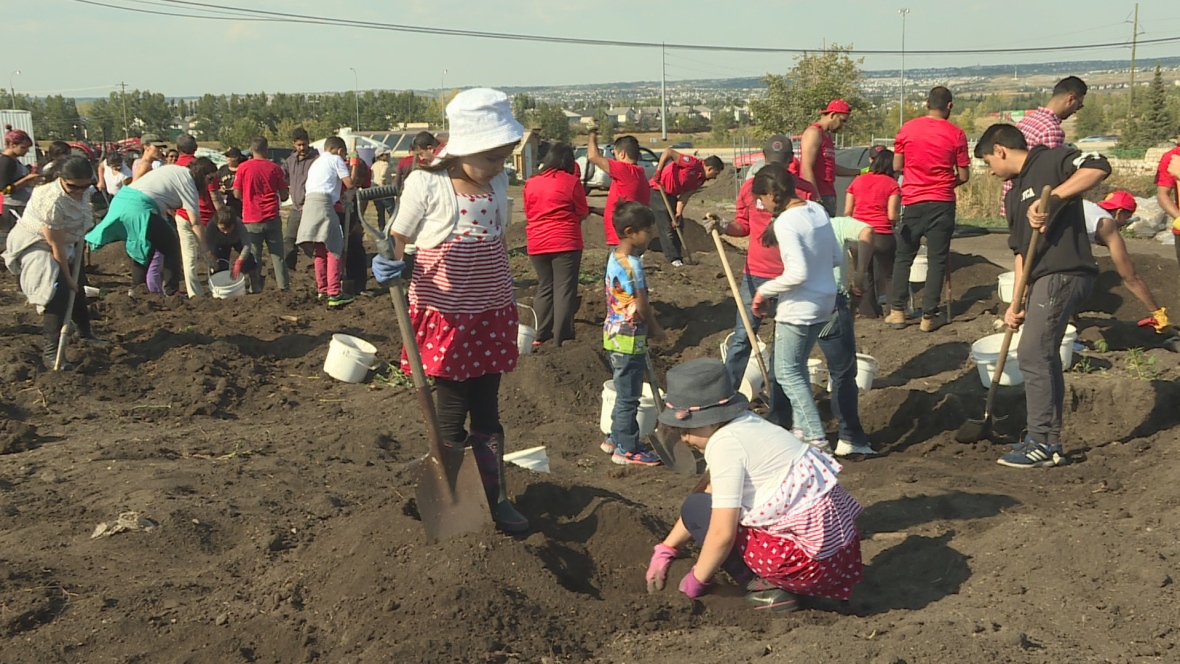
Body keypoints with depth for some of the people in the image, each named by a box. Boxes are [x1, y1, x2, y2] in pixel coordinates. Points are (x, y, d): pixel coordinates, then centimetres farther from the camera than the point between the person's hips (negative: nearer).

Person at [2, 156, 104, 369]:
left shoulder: (79, 192, -12)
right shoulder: (52, 201, -36)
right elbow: (56, 246, -29)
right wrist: (68, 277, -22)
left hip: (65, 246, 9)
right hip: (35, 246, -9)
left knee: (77, 286, 18)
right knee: (58, 290, -23)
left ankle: (84, 334, 41)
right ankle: (49, 351, -19)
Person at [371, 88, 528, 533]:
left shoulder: (498, 182, 2)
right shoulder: (426, 184, -14)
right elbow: (398, 242, -7)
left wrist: (508, 303, 20)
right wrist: (389, 266, -30)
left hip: (491, 315, 5)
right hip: (444, 316, -4)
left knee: (487, 414, 12)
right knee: (451, 417, 4)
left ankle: (496, 498, 22)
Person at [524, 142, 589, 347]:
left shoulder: (531, 183, 6)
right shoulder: (572, 182, -6)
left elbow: (528, 214, 14)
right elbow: (583, 214, 0)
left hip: (537, 244, 4)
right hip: (566, 243, -4)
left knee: (544, 288, 16)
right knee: (565, 290, 0)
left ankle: (542, 335, 18)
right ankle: (560, 338, -1)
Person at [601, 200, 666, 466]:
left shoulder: (615, 257, 7)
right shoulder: (631, 264, -22)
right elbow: (642, 307, -19)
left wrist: (649, 325, 12)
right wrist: (656, 330, -4)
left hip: (617, 336, 10)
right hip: (629, 338, -10)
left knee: (625, 392, 21)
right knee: (629, 396, 2)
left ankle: (615, 439, 33)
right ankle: (627, 450, 12)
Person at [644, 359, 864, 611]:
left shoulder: (725, 443, -17)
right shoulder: (745, 424, 9)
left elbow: (722, 534, -17)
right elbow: (710, 495, 18)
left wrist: (696, 581, 0)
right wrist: (666, 549, 18)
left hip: (814, 559, -9)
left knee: (697, 509, -2)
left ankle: (767, 589, -1)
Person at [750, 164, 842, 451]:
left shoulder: (785, 223, -21)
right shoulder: (817, 210, 4)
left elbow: (798, 273, -27)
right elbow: (837, 257, 9)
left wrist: (764, 291, -14)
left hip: (799, 308, -9)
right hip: (825, 301, 9)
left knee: (787, 373, 2)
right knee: (797, 366, 21)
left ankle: (817, 439, -1)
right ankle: (803, 428, 28)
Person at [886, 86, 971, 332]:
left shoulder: (907, 129, -2)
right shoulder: (956, 134, -5)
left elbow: (897, 166, 5)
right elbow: (963, 176, -1)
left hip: (912, 201, 1)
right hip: (942, 203, -1)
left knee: (903, 257, 11)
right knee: (937, 260, 5)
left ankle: (897, 311, 9)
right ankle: (929, 316, 4)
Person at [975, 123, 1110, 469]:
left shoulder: (1051, 160, -5)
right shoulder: (1015, 193, 20)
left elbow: (1098, 167, -24)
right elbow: (1021, 251, 18)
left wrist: (1052, 198, -29)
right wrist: (1016, 303, 11)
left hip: (1063, 274, -10)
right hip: (1044, 278, 10)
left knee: (1034, 354, -8)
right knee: (1043, 356, 15)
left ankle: (1042, 444, 1)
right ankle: (1047, 437, 25)